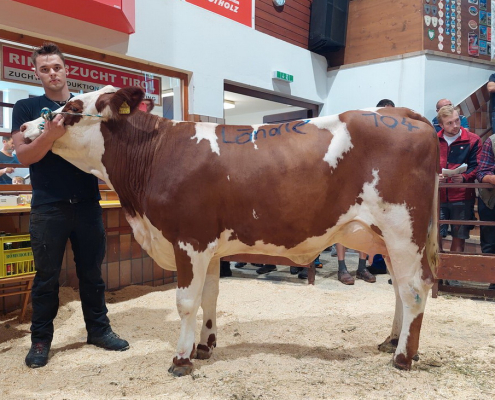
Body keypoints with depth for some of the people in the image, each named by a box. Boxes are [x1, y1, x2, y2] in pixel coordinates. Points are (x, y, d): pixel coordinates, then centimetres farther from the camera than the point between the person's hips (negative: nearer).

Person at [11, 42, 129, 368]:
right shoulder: (27, 107, 4)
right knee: (47, 277, 6)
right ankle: (41, 340, 20)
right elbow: (24, 156, -8)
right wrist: (51, 135, -25)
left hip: (87, 203, 3)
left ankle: (99, 329, 24)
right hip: (48, 206, -2)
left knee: (92, 272, 11)